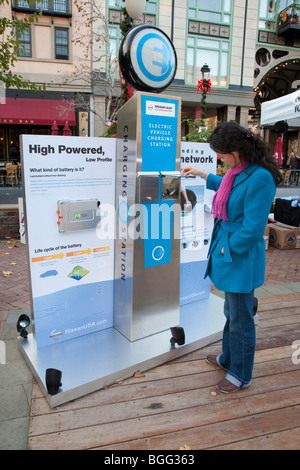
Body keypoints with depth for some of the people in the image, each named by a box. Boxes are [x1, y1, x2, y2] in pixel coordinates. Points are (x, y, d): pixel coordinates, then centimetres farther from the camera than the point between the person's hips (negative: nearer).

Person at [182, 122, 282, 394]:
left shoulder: (259, 178, -25)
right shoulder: (240, 171, 4)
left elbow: (253, 229, -25)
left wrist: (227, 248, -14)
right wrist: (201, 174, 31)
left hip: (241, 258, -10)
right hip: (229, 252, 10)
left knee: (240, 320, 8)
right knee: (231, 313, 25)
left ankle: (241, 375, 31)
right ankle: (228, 359, 47)